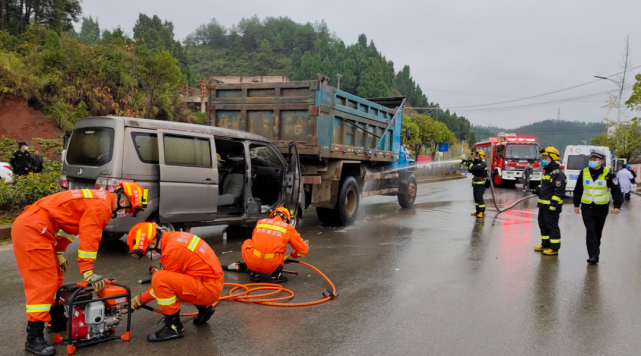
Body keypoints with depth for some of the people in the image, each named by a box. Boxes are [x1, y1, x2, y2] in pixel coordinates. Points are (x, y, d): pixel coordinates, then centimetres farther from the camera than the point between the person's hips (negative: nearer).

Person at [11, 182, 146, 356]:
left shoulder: (97, 199, 18)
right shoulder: (102, 205, -13)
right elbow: (89, 238, -18)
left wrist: (59, 252, 13)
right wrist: (87, 272, -16)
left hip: (31, 225, 11)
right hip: (32, 228, -11)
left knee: (54, 276, 17)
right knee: (43, 281, -10)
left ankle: (57, 322, 29)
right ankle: (33, 339, -7)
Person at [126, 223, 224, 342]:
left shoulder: (172, 250, -20)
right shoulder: (173, 237, 8)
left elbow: (161, 281, -10)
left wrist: (140, 300, 3)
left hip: (209, 289, -10)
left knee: (159, 279, -20)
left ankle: (174, 327, -9)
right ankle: (204, 308, 20)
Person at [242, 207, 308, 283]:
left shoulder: (260, 222, 21)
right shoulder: (288, 228, 13)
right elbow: (304, 249, 17)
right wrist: (291, 256, 37)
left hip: (252, 263, 1)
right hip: (270, 266, -1)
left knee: (247, 242, 32)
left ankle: (255, 274, 20)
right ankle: (276, 275, 15)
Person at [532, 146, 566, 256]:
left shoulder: (558, 174, -17)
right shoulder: (546, 172, 15)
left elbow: (559, 191, -22)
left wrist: (553, 204, -26)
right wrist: (538, 190, 10)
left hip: (551, 205, -10)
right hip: (543, 204, 10)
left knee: (552, 226, -4)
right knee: (543, 224, 18)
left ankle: (554, 248, 3)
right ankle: (545, 244, 30)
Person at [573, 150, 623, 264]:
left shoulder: (607, 174, -7)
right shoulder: (584, 172, 1)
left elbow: (616, 190, -5)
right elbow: (578, 190, 11)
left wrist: (617, 206, -14)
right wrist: (576, 204, 11)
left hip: (601, 208, -1)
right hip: (587, 207, 1)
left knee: (598, 232, 12)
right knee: (590, 231, -10)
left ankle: (595, 253, 29)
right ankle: (593, 255, -11)